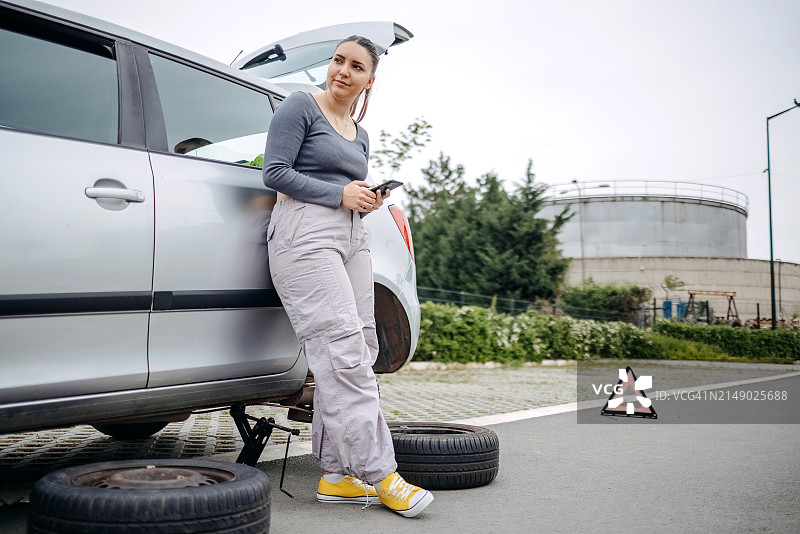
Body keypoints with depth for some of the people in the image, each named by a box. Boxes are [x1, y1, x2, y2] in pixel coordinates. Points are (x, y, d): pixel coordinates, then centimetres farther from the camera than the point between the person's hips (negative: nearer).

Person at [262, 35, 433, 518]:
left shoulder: (360, 135, 22)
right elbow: (277, 172, -7)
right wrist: (341, 194, -9)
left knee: (357, 356, 1)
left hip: (353, 238, 8)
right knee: (342, 353, -14)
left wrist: (370, 198, 6)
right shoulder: (301, 107, 2)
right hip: (306, 233, -8)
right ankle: (381, 474, -12)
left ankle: (337, 474, 6)